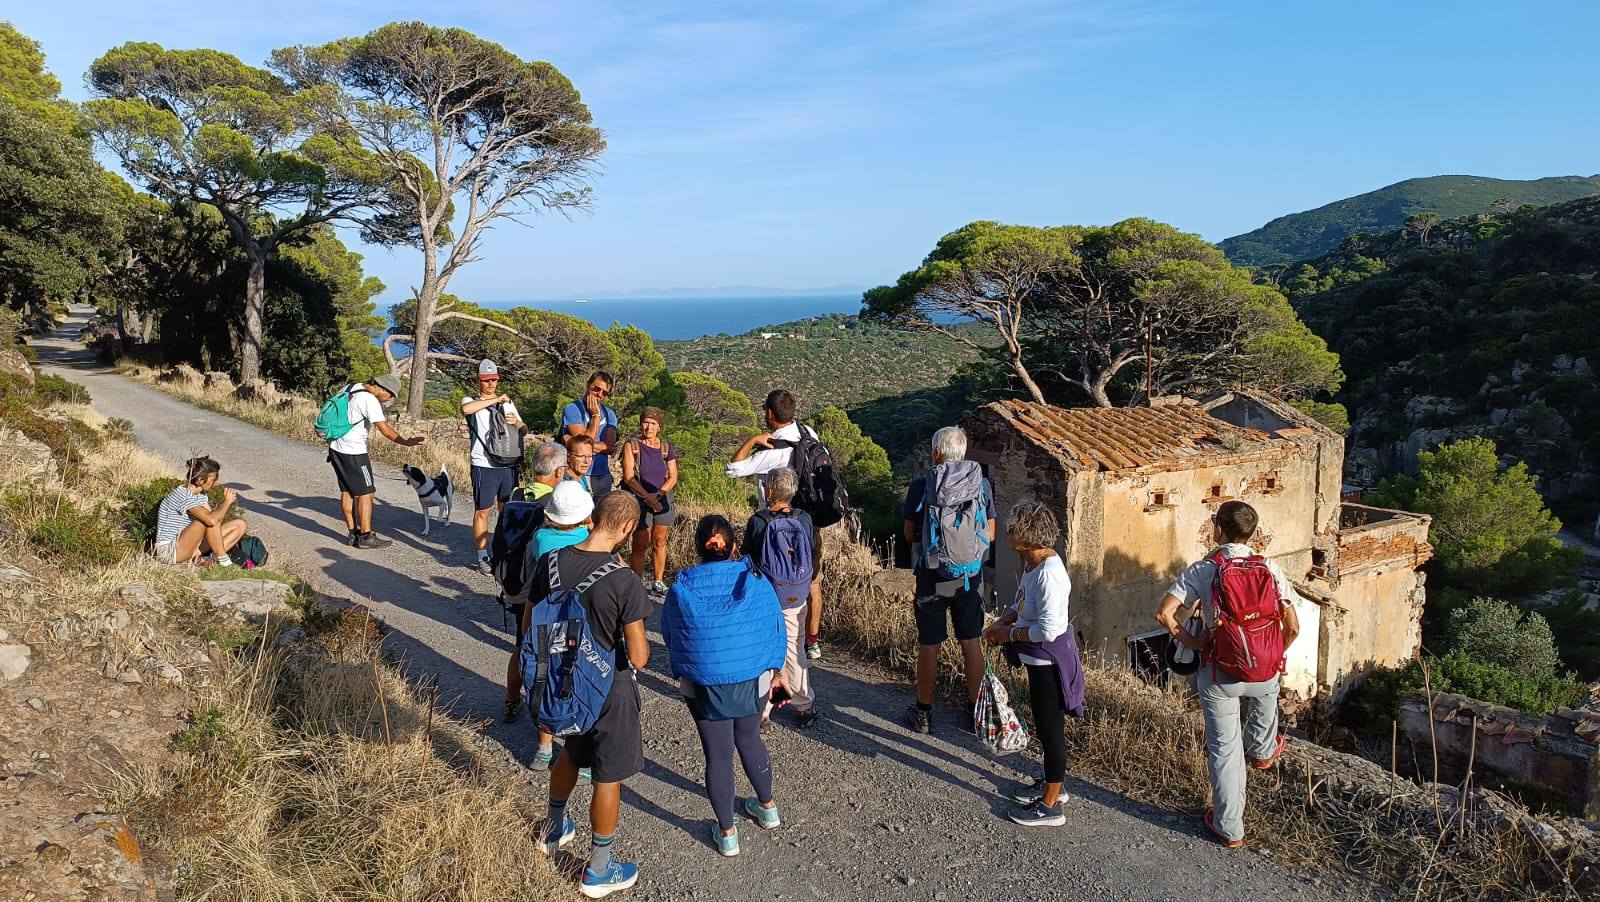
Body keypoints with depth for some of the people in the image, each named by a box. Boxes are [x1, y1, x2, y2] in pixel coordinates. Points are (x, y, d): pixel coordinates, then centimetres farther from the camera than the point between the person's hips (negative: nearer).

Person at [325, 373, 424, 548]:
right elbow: (385, 430, -21)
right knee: (365, 492, -2)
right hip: (353, 451, -9)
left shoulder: (350, 388, 8)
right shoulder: (370, 400, -19)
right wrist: (405, 442, -13)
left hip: (336, 448, 9)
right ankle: (366, 536, 0)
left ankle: (353, 533, 17)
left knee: (346, 491, 12)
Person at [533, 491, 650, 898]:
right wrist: (641, 646, -2)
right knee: (608, 777, 13)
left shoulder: (550, 563, -10)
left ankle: (554, 829, 52)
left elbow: (529, 626, 2)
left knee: (571, 752, 32)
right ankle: (598, 870, 29)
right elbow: (638, 657, -23)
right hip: (608, 690, -5)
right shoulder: (625, 581, -27)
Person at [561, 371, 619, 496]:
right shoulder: (572, 409, -4)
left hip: (603, 478, 5)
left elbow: (610, 448, -3)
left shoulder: (609, 414, 11)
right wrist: (596, 416, -9)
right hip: (577, 477, -5)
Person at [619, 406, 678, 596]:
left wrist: (658, 494, -10)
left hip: (663, 498, 3)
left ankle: (658, 583, 15)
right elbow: (629, 477, -8)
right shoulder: (631, 446, -2)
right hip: (639, 499, -3)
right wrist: (648, 497, -15)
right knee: (641, 545, -3)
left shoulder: (666, 447, 7)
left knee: (659, 542, 6)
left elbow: (673, 477, 6)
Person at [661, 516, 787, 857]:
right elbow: (776, 627, 1)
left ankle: (727, 834, 24)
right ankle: (767, 807, 43)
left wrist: (682, 671, 19)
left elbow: (669, 635, 3)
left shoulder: (681, 588, -11)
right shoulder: (755, 581, -9)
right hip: (753, 680, 2)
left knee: (717, 755, 11)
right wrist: (775, 669, 15)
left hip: (703, 685, -2)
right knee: (750, 741, 24)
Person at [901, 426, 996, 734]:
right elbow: (990, 535, 4)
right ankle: (975, 712, 23)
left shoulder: (921, 485, -10)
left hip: (932, 576, -2)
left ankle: (923, 713, 23)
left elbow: (909, 535, -2)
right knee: (971, 642, 14)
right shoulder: (982, 484, -3)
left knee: (929, 645, 10)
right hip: (970, 576, 2)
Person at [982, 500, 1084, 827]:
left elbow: (1048, 629, -30)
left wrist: (1011, 634, -16)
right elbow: (1022, 601, 18)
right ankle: (1051, 783, 41)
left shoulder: (1048, 573, -28)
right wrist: (1002, 622, 3)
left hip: (1049, 661, -10)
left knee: (1050, 729, 4)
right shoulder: (1033, 561, 2)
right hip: (1039, 659, 10)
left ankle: (1050, 805, 18)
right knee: (1046, 726, 23)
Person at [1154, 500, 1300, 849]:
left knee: (1224, 748, 10)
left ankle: (1229, 828, 18)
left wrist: (1191, 642, -4)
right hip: (1263, 672, 2)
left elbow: (1164, 613, -21)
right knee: (1263, 714, 36)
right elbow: (1292, 627, -5)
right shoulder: (1269, 569, -6)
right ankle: (1262, 752, 66)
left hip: (1219, 672, -2)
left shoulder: (1202, 570, -12)